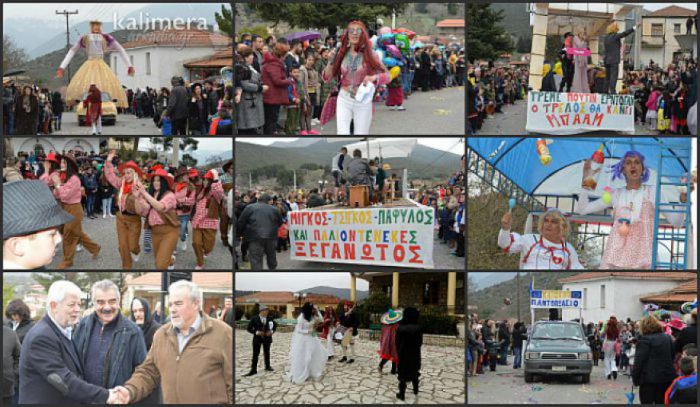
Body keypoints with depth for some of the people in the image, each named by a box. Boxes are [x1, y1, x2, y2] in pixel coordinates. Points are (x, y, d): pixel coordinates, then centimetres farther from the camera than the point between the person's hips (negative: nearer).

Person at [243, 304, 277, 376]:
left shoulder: (270, 319, -5)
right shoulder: (254, 319, -12)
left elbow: (275, 325, 12)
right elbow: (249, 328, -7)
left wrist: (272, 331, -6)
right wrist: (256, 332, -20)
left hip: (267, 338, 3)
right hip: (257, 338, -3)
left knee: (267, 353, 17)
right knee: (255, 354, -1)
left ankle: (267, 366, 35)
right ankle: (253, 370, 3)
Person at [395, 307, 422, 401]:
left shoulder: (400, 328, -19)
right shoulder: (418, 328, -12)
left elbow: (397, 343, -12)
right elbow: (420, 342, -3)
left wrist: (399, 352, 4)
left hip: (403, 355, -3)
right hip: (415, 355, 3)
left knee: (403, 374, 6)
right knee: (414, 372, 23)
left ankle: (402, 394, 9)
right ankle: (415, 389, 36)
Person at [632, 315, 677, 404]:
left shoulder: (645, 340, -11)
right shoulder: (668, 338, 11)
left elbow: (639, 361, -13)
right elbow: (673, 357, 17)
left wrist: (635, 377, -6)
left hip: (650, 378, -6)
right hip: (667, 378, 6)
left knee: (647, 402, 0)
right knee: (661, 402, 11)